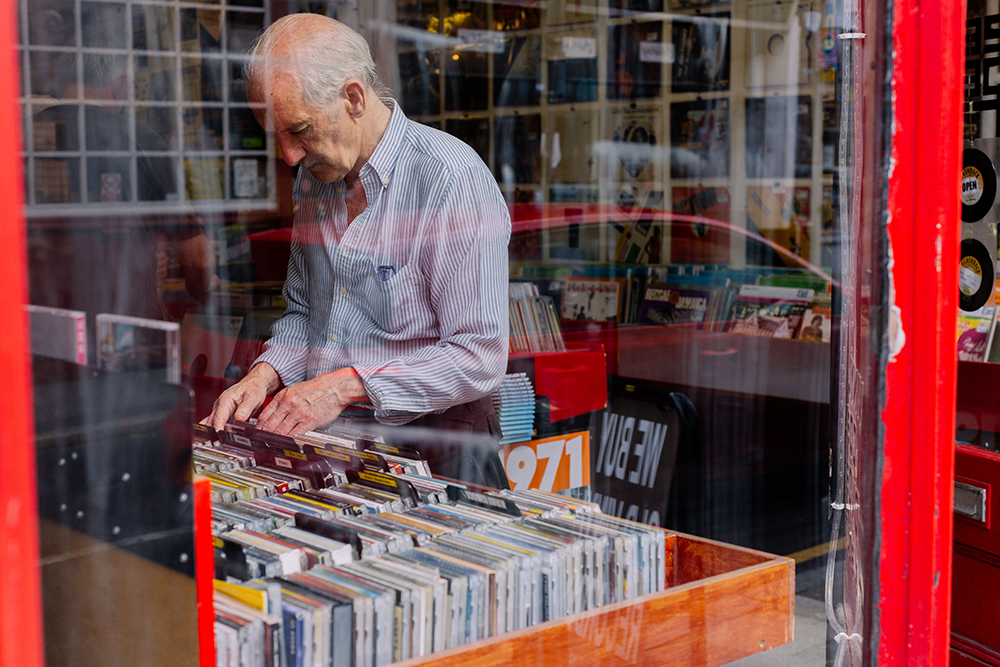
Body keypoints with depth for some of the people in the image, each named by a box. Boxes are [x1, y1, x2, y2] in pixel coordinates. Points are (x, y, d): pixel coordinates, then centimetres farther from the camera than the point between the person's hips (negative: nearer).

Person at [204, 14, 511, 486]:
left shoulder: (455, 180, -15)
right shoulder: (315, 174, 12)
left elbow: (479, 357, -17)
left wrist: (346, 386, -20)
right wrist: (266, 373, 2)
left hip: (429, 440, -6)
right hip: (319, 434, 7)